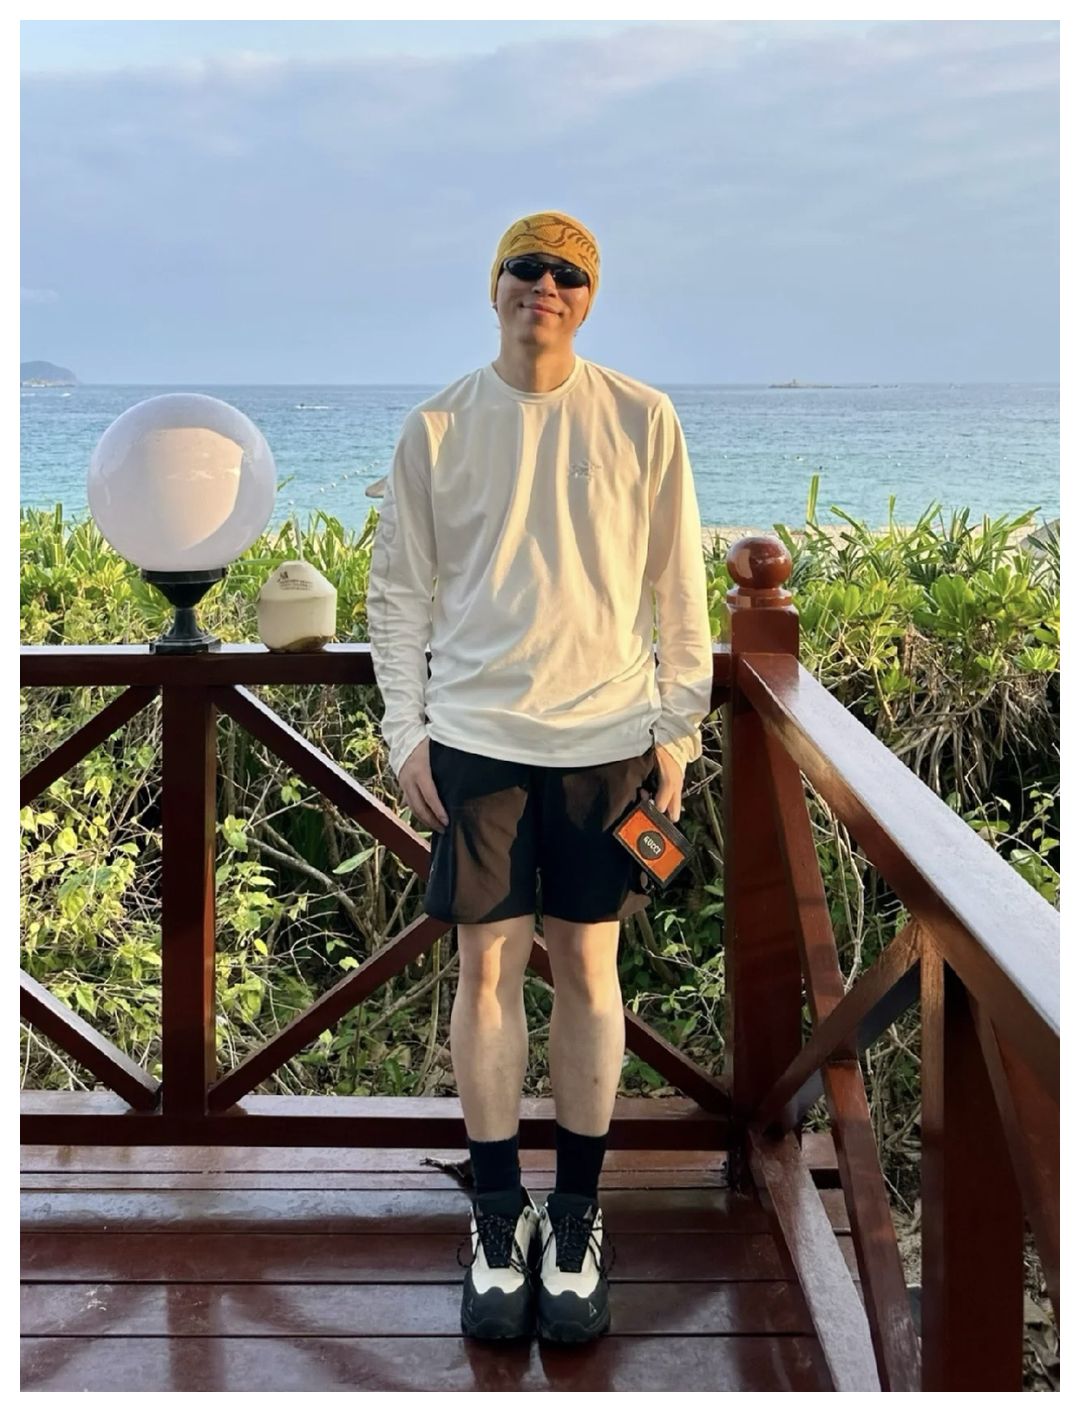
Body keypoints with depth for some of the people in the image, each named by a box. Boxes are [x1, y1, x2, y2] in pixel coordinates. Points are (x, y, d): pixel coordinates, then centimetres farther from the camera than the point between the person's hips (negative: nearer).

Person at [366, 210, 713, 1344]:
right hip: (474, 735, 0)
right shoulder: (438, 427, 2)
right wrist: (404, 730, 0)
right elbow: (398, 588, 6)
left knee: (588, 965, 5)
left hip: (607, 735, 0)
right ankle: (497, 1220, 16)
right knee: (489, 965, 3)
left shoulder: (642, 421, 1)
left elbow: (679, 585, 4)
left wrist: (677, 727, 1)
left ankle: (576, 1222, 18)